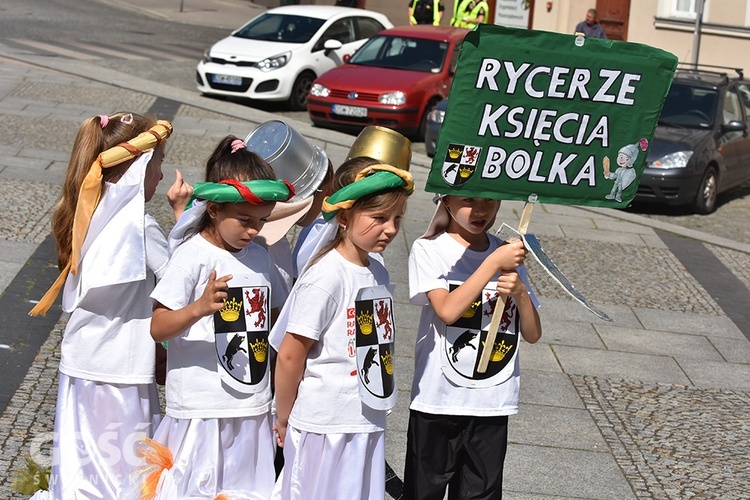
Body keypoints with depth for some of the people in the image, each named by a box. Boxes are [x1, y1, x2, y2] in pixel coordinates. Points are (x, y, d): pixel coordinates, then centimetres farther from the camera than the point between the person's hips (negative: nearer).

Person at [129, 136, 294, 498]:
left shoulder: (259, 257, 10)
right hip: (203, 406, -6)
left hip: (253, 406, 6)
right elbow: (157, 329, -17)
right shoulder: (193, 255, -10)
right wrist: (199, 309, -32)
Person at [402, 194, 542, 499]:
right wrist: (494, 263, -20)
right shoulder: (429, 250, -5)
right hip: (438, 401, -3)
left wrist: (521, 292, -12)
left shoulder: (507, 253, 8)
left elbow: (532, 334, 6)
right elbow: (448, 310, -21)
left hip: (493, 403, 4)